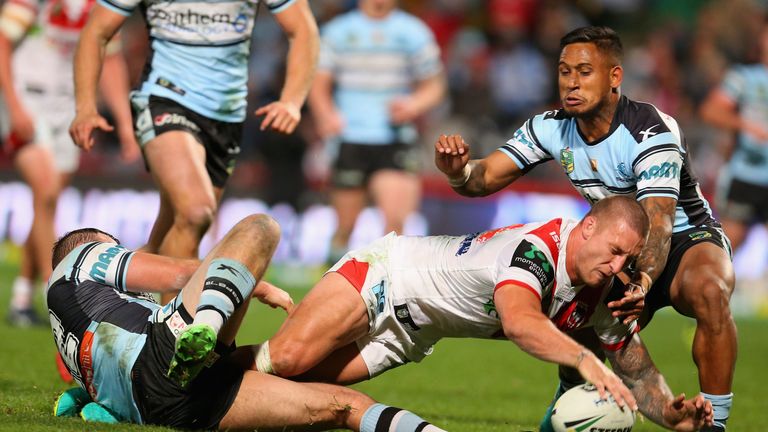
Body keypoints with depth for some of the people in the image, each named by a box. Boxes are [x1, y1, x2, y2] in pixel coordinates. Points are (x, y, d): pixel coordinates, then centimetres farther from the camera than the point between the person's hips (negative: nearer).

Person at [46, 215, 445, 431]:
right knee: (259, 228, -13)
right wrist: (260, 288, 23)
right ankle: (203, 328, -39)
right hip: (160, 353, -7)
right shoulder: (80, 259, 24)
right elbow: (175, 274, 14)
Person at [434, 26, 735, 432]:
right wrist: (457, 169, -35)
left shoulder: (651, 131, -25)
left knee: (708, 291, -39)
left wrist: (642, 283, -55)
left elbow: (658, 224, -36)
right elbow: (484, 178, -9)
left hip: (687, 237, -5)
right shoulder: (552, 128, -8)